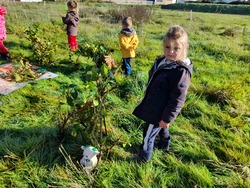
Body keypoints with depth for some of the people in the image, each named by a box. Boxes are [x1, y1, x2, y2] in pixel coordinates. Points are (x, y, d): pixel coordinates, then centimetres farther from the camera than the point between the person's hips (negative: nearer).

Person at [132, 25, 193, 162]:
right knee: (161, 129, 32)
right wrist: (146, 101, 22)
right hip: (153, 107, 9)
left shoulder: (182, 71, -29)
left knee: (148, 135, 7)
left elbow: (178, 99, -26)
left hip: (159, 113, -9)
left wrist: (167, 117, -22)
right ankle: (164, 145, 58)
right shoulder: (161, 61, -1)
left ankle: (143, 159, 30)